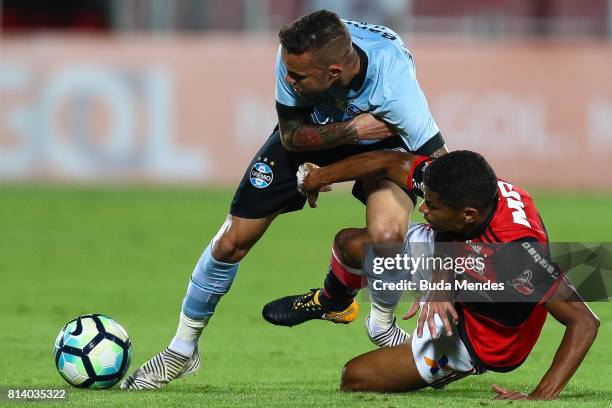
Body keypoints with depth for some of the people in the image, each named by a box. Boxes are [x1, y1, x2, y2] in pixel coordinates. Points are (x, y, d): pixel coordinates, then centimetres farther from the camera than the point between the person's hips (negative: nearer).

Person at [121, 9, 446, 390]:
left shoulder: (394, 82, -44)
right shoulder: (294, 53, -35)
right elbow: (291, 136, -18)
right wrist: (350, 131, -37)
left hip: (381, 138, -2)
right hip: (310, 133, 2)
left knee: (387, 234, -30)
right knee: (232, 241, -1)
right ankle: (181, 351, 22)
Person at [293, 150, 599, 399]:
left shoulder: (517, 249, -44)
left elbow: (585, 322, -43)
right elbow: (391, 162, -8)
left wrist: (541, 398, -49)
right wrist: (319, 176, 4)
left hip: (479, 344, -6)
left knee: (355, 378, -5)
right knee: (350, 244, 6)